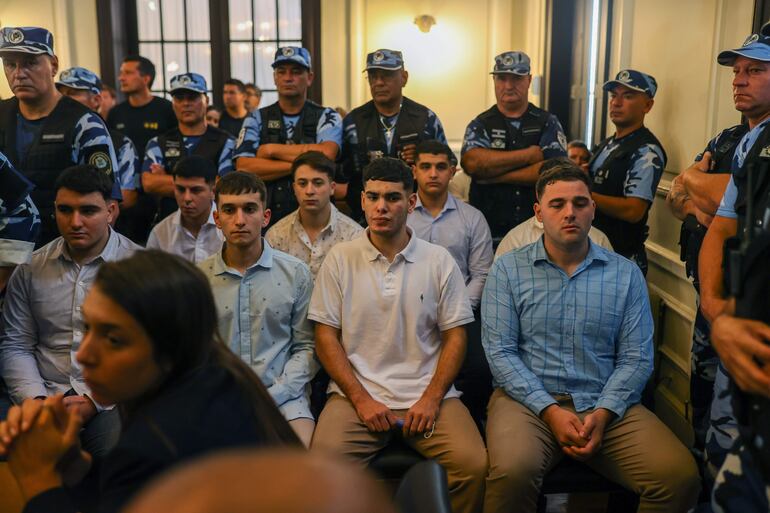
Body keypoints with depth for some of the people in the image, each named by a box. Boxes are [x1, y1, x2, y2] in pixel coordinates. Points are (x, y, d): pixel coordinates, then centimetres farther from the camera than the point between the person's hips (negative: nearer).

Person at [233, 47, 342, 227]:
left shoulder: (326, 117, 8)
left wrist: (272, 149, -3)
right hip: (266, 217, 1)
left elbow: (326, 155, -12)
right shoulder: (256, 119, 13)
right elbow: (244, 168, -1)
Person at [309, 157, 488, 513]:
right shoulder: (340, 259, 4)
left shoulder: (439, 261, 5)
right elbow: (326, 337, 2)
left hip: (427, 395, 1)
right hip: (357, 393, 0)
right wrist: (361, 399, -8)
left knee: (474, 465, -21)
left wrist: (431, 398, -7)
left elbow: (455, 337, 6)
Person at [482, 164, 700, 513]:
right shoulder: (508, 269, 4)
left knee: (681, 475, -20)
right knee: (513, 471, -32)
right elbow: (499, 351, -4)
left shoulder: (625, 274, 9)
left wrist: (603, 413, -12)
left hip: (606, 404, 2)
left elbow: (636, 358, 3)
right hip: (528, 398, -2)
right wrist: (550, 410, -14)